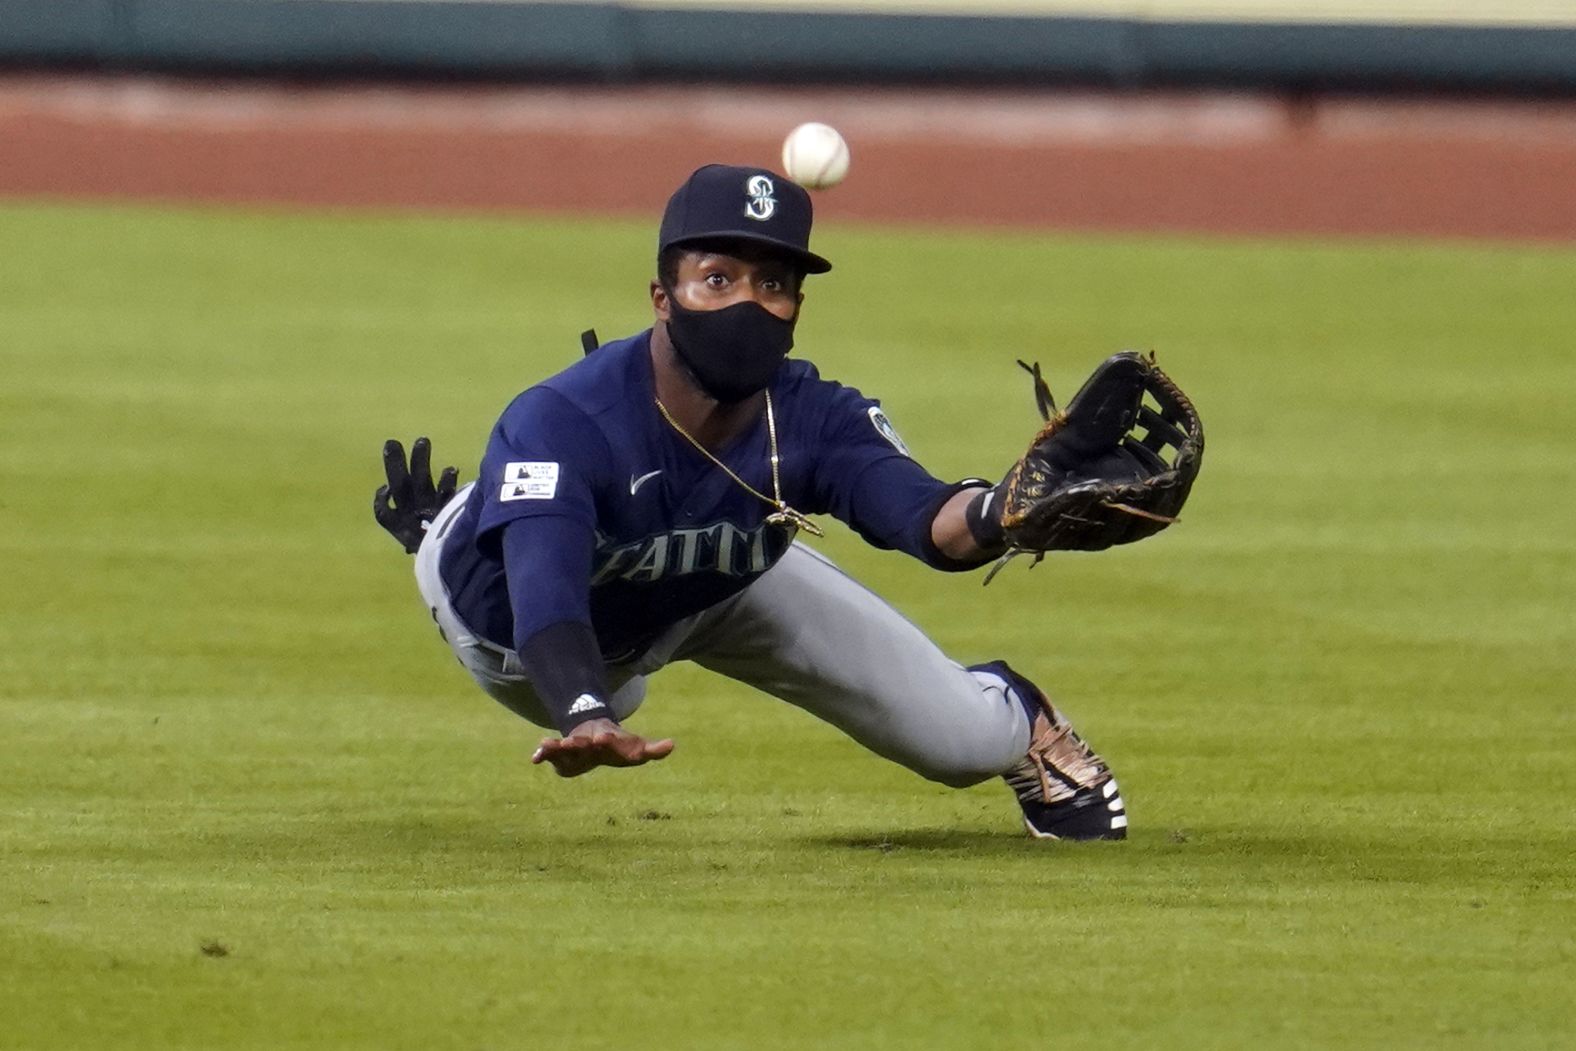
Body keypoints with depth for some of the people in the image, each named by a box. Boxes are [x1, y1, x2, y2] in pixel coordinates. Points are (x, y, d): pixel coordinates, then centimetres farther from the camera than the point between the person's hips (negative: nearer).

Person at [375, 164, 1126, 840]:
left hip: (719, 590, 3)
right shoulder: (558, 422, -43)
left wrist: (997, 512, -74)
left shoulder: (816, 420, -33)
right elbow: (544, 595, -57)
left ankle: (1015, 718, 37)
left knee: (963, 740, -1)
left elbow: (932, 522, -49)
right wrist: (587, 719, -78)